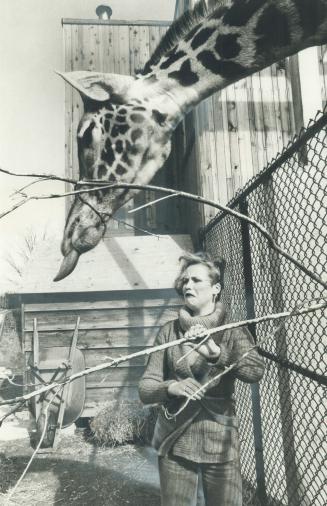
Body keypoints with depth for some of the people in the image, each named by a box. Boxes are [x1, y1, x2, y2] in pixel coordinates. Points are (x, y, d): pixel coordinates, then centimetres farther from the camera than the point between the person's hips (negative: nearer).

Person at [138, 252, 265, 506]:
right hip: (174, 442, 1)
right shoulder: (169, 331, 0)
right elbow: (145, 388, -3)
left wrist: (217, 352, -37)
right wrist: (171, 387, -24)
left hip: (220, 443, -1)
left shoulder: (233, 330, -3)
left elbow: (255, 371, -21)